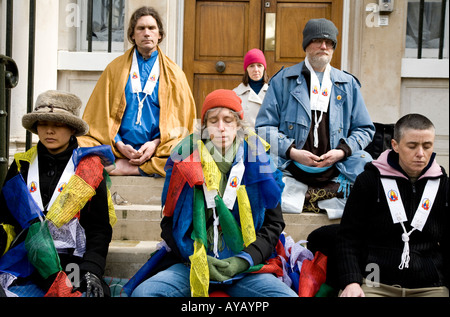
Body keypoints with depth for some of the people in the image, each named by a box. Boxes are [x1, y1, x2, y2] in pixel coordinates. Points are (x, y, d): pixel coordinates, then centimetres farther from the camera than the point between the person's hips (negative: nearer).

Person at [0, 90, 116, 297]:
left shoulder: (89, 168, 8)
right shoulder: (21, 165, 15)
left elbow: (100, 228, 5)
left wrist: (92, 271, -9)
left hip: (73, 261, -1)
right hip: (23, 263, 2)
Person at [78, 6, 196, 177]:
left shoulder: (173, 72, 15)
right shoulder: (115, 68, 17)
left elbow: (180, 117, 8)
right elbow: (102, 111, 10)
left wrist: (156, 143, -10)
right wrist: (118, 144, -7)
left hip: (157, 149, 0)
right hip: (118, 148, 0)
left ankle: (124, 168, -27)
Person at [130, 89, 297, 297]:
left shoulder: (256, 160, 7)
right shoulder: (186, 160, 7)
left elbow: (274, 223, 8)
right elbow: (169, 223, 9)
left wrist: (244, 260, -7)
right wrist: (195, 259, -7)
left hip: (245, 266, 0)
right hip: (191, 265, 1)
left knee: (288, 295, -28)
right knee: (142, 293, -25)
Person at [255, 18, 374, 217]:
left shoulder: (348, 84, 16)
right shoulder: (283, 80, 10)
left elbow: (365, 129, 17)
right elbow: (264, 127, 5)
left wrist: (342, 151, -2)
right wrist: (291, 151, -10)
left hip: (336, 176, 3)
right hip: (291, 175, -3)